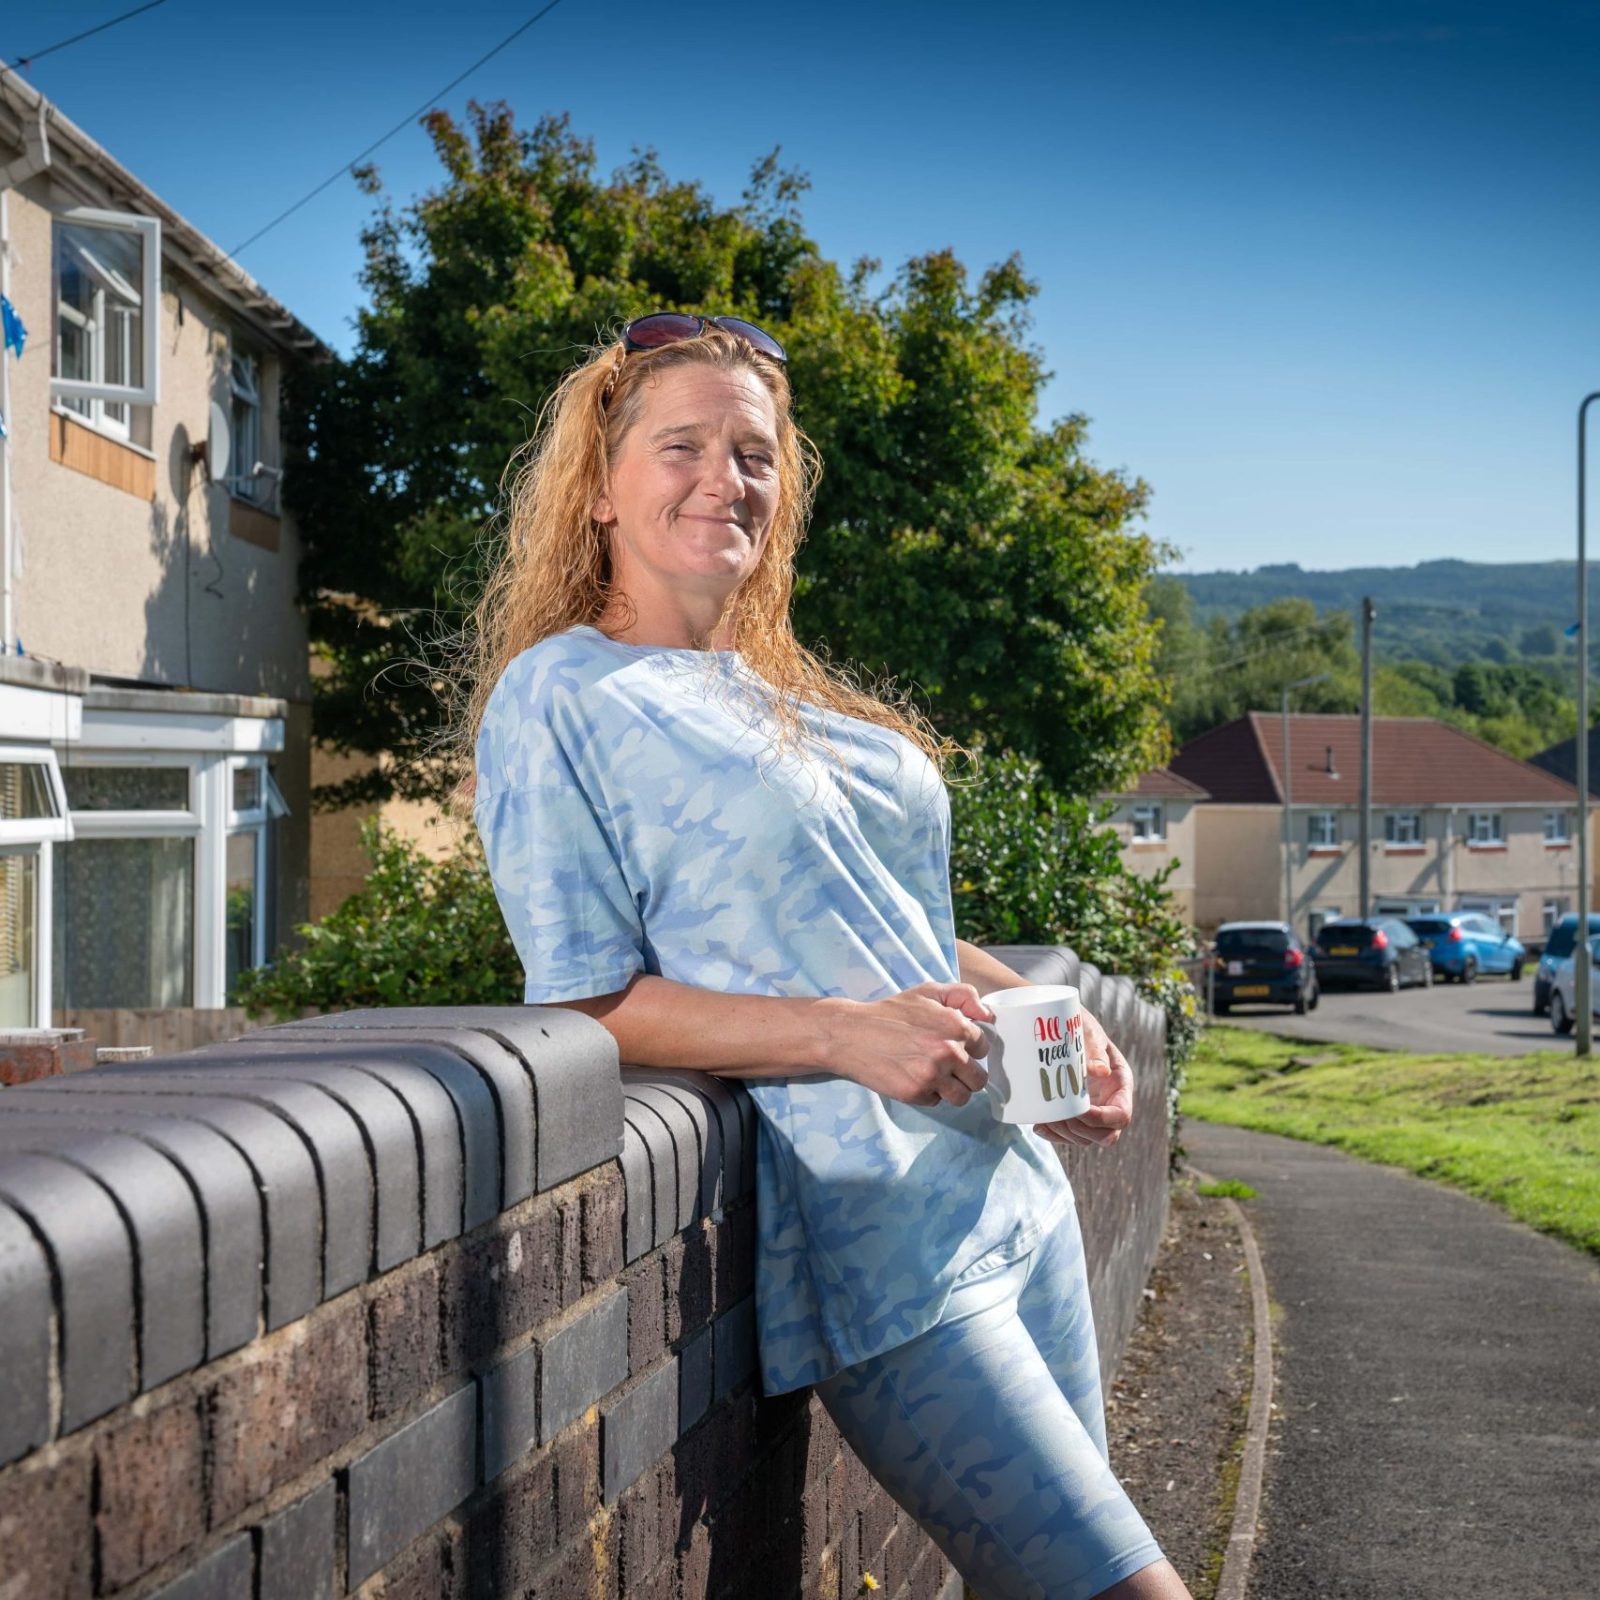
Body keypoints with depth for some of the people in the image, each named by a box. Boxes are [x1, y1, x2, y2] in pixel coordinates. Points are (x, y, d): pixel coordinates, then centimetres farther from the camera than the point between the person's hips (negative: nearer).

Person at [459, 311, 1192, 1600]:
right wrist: (846, 1035, -22)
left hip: (1010, 1186, 8)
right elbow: (591, 1004, -10)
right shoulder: (556, 699, -5)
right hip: (875, 1243, -8)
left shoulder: (794, 695, 17)